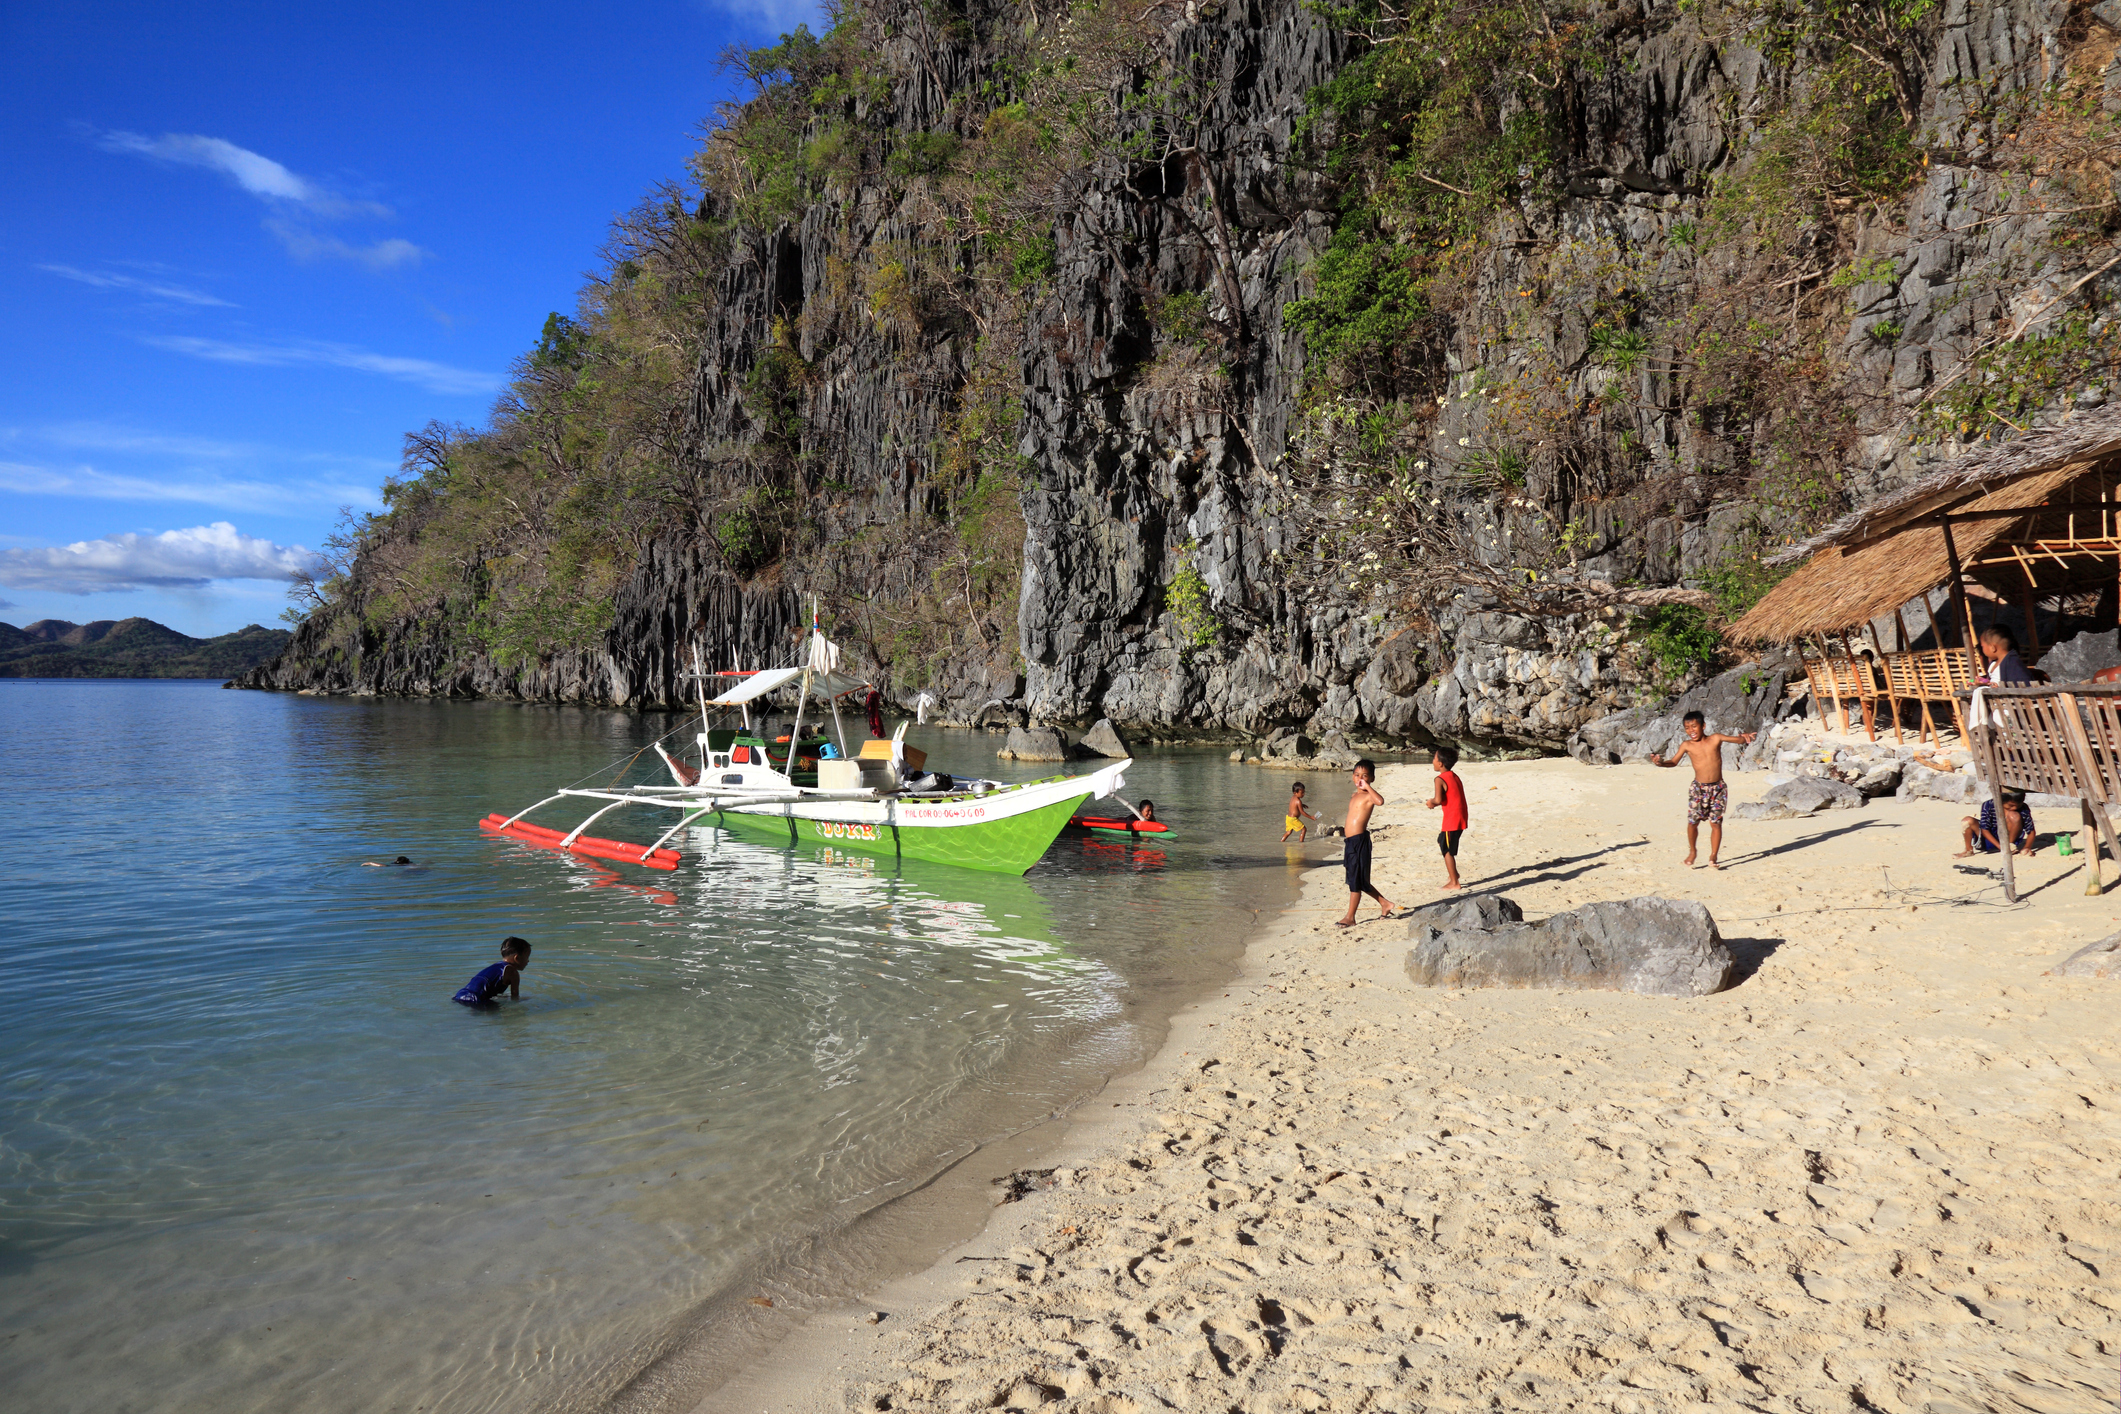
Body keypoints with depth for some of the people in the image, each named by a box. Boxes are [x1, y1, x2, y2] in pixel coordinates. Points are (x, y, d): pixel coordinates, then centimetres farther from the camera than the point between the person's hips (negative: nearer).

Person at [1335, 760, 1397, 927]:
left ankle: (1350, 917, 5)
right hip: (1350, 842, 10)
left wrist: (1367, 786, -25)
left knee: (1356, 881, -1)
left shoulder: (1368, 795, -10)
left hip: (1360, 841, -10)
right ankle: (1384, 903, 31)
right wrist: (1345, 829, 16)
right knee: (1359, 881, 18)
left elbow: (1380, 801, -34)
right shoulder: (1354, 796, 17)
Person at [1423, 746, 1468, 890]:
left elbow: (1438, 800, -26)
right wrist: (1434, 802, 10)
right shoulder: (1455, 776, 12)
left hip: (1451, 820, -9)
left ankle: (1454, 882, 8)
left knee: (1447, 850, 2)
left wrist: (1431, 802, -5)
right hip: (1460, 818, 9)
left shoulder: (1440, 779, -14)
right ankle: (1454, 873, 28)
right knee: (1442, 842, 24)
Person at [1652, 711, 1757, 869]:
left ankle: (1713, 857, 10)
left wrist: (1745, 737, -26)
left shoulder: (1715, 739, -1)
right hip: (1698, 788, 0)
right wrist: (1661, 762, -20)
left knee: (1716, 822, 0)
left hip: (1717, 788, 0)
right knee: (1692, 821, -7)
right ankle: (1692, 851, 17)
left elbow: (1739, 740, -3)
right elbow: (1673, 762, 0)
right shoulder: (1686, 745, 0)